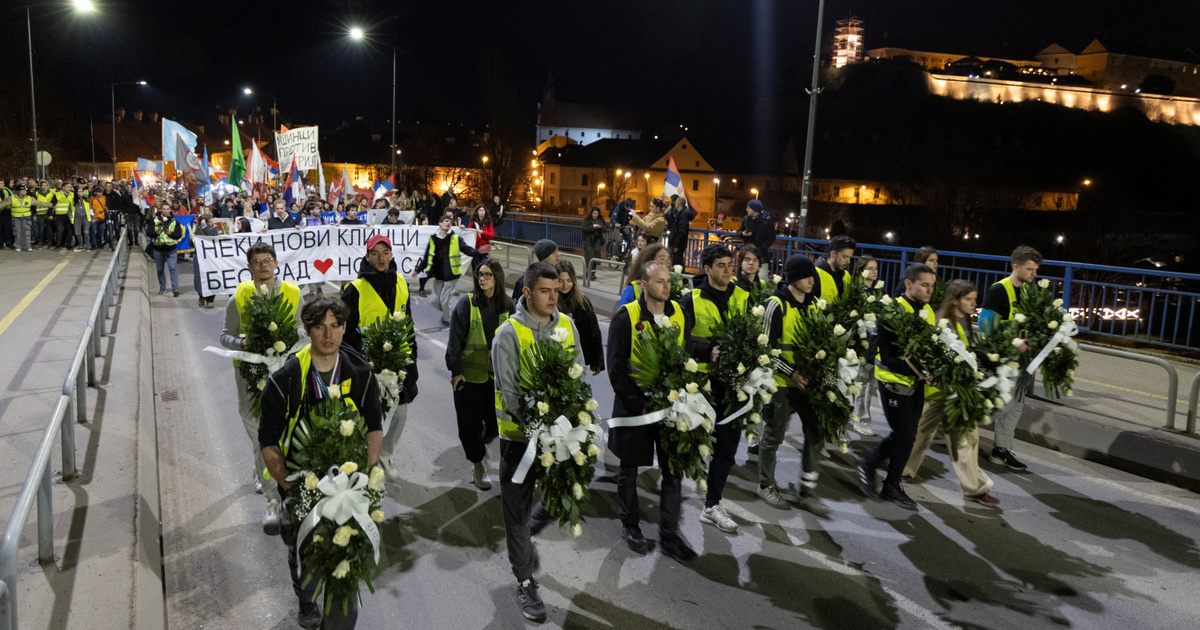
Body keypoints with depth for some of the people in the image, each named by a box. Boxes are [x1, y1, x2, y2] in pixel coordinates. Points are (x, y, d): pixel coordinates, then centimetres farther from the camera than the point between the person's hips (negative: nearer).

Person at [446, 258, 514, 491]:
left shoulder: (507, 305, 3)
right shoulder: (467, 303, -7)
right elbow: (455, 339, -6)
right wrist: (455, 371, -9)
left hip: (497, 374, 3)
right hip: (469, 373, -3)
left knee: (496, 419, 7)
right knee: (470, 421, 4)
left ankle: (479, 444, 39)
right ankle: (477, 466, 23)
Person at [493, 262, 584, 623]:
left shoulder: (566, 325, 2)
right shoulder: (509, 333, -13)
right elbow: (508, 391, -17)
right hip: (520, 434, -4)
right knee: (517, 508, 7)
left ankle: (530, 528, 45)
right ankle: (525, 582, 24)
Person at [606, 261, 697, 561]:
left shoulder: (679, 313, 2)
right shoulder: (626, 317, -12)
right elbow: (616, 368, -12)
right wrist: (639, 405, -14)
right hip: (634, 402, -3)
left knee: (673, 469, 6)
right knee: (629, 468, 12)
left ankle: (669, 535, 19)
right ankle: (630, 524, 33)